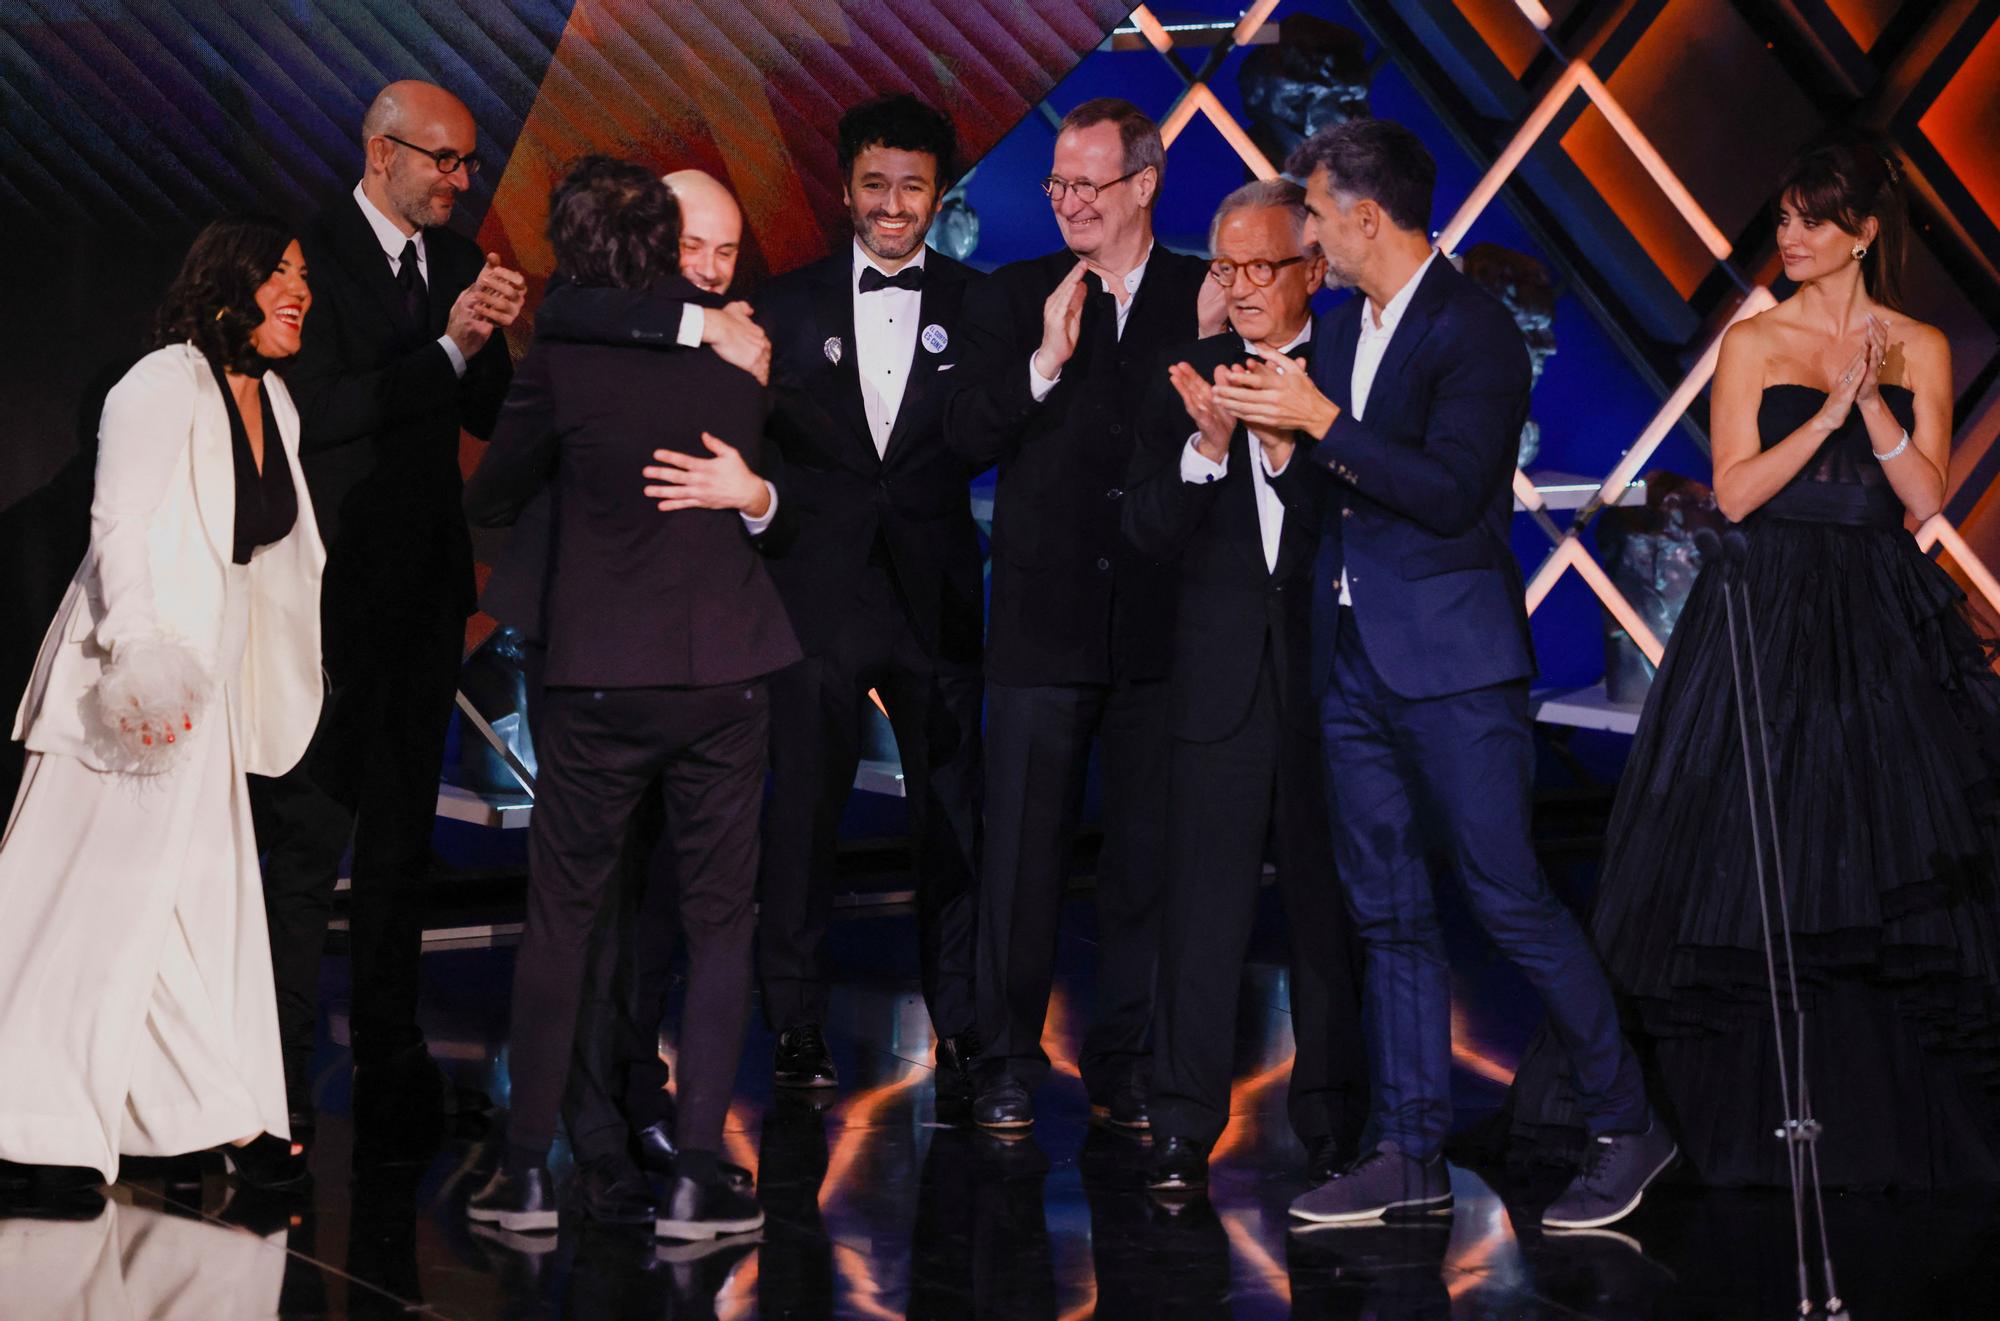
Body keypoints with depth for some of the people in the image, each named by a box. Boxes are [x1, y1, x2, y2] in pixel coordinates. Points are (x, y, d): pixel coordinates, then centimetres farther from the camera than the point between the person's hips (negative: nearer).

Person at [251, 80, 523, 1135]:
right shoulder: (311, 255, -9)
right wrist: (448, 347, -22)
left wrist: (494, 337, -11)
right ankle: (279, 1079, 1)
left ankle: (392, 1068, 20)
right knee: (309, 831, -5)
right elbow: (319, 411, -18)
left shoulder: (456, 260, 11)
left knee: (403, 829, 12)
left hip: (425, 583, 7)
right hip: (334, 583, -7)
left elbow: (491, 414, 9)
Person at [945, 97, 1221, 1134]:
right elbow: (966, 441, -2)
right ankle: (1008, 1062, 12)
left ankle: (1127, 1064, 17)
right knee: (1023, 851, 2)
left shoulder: (1206, 300, 4)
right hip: (1045, 614, 0)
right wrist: (1045, 362, -14)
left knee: (1148, 853, 6)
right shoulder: (1010, 299, 6)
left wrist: (1215, 351, -15)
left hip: (1162, 621, 0)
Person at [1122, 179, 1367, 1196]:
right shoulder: (1187, 380, 7)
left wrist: (1286, 450, -21)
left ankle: (1333, 1125, 19)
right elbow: (1147, 534, 2)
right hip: (1221, 681, 1)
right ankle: (1182, 1129, 6)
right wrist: (1207, 446, -14)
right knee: (1202, 909, 0)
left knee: (1330, 905, 8)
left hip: (1329, 681, -1)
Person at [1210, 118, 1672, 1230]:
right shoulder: (1345, 330, 14)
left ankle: (1628, 1126, 8)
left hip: (1452, 659, -8)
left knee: (1511, 898, -6)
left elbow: (1449, 492, -21)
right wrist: (1268, 421, 4)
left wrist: (1322, 423, -20)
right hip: (1358, 657, 8)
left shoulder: (1475, 332, -12)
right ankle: (1413, 1156, 15)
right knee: (1389, 914, 9)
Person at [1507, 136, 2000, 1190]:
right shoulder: (1754, 342, 3)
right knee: (1746, 857, 0)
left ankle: (1890, 1121, 9)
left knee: (1892, 860, 0)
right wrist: (1830, 408, -14)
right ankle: (1748, 1115, 11)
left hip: (1886, 629, 1)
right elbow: (1735, 491, -6)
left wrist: (1872, 400, -12)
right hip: (1766, 619, -1)